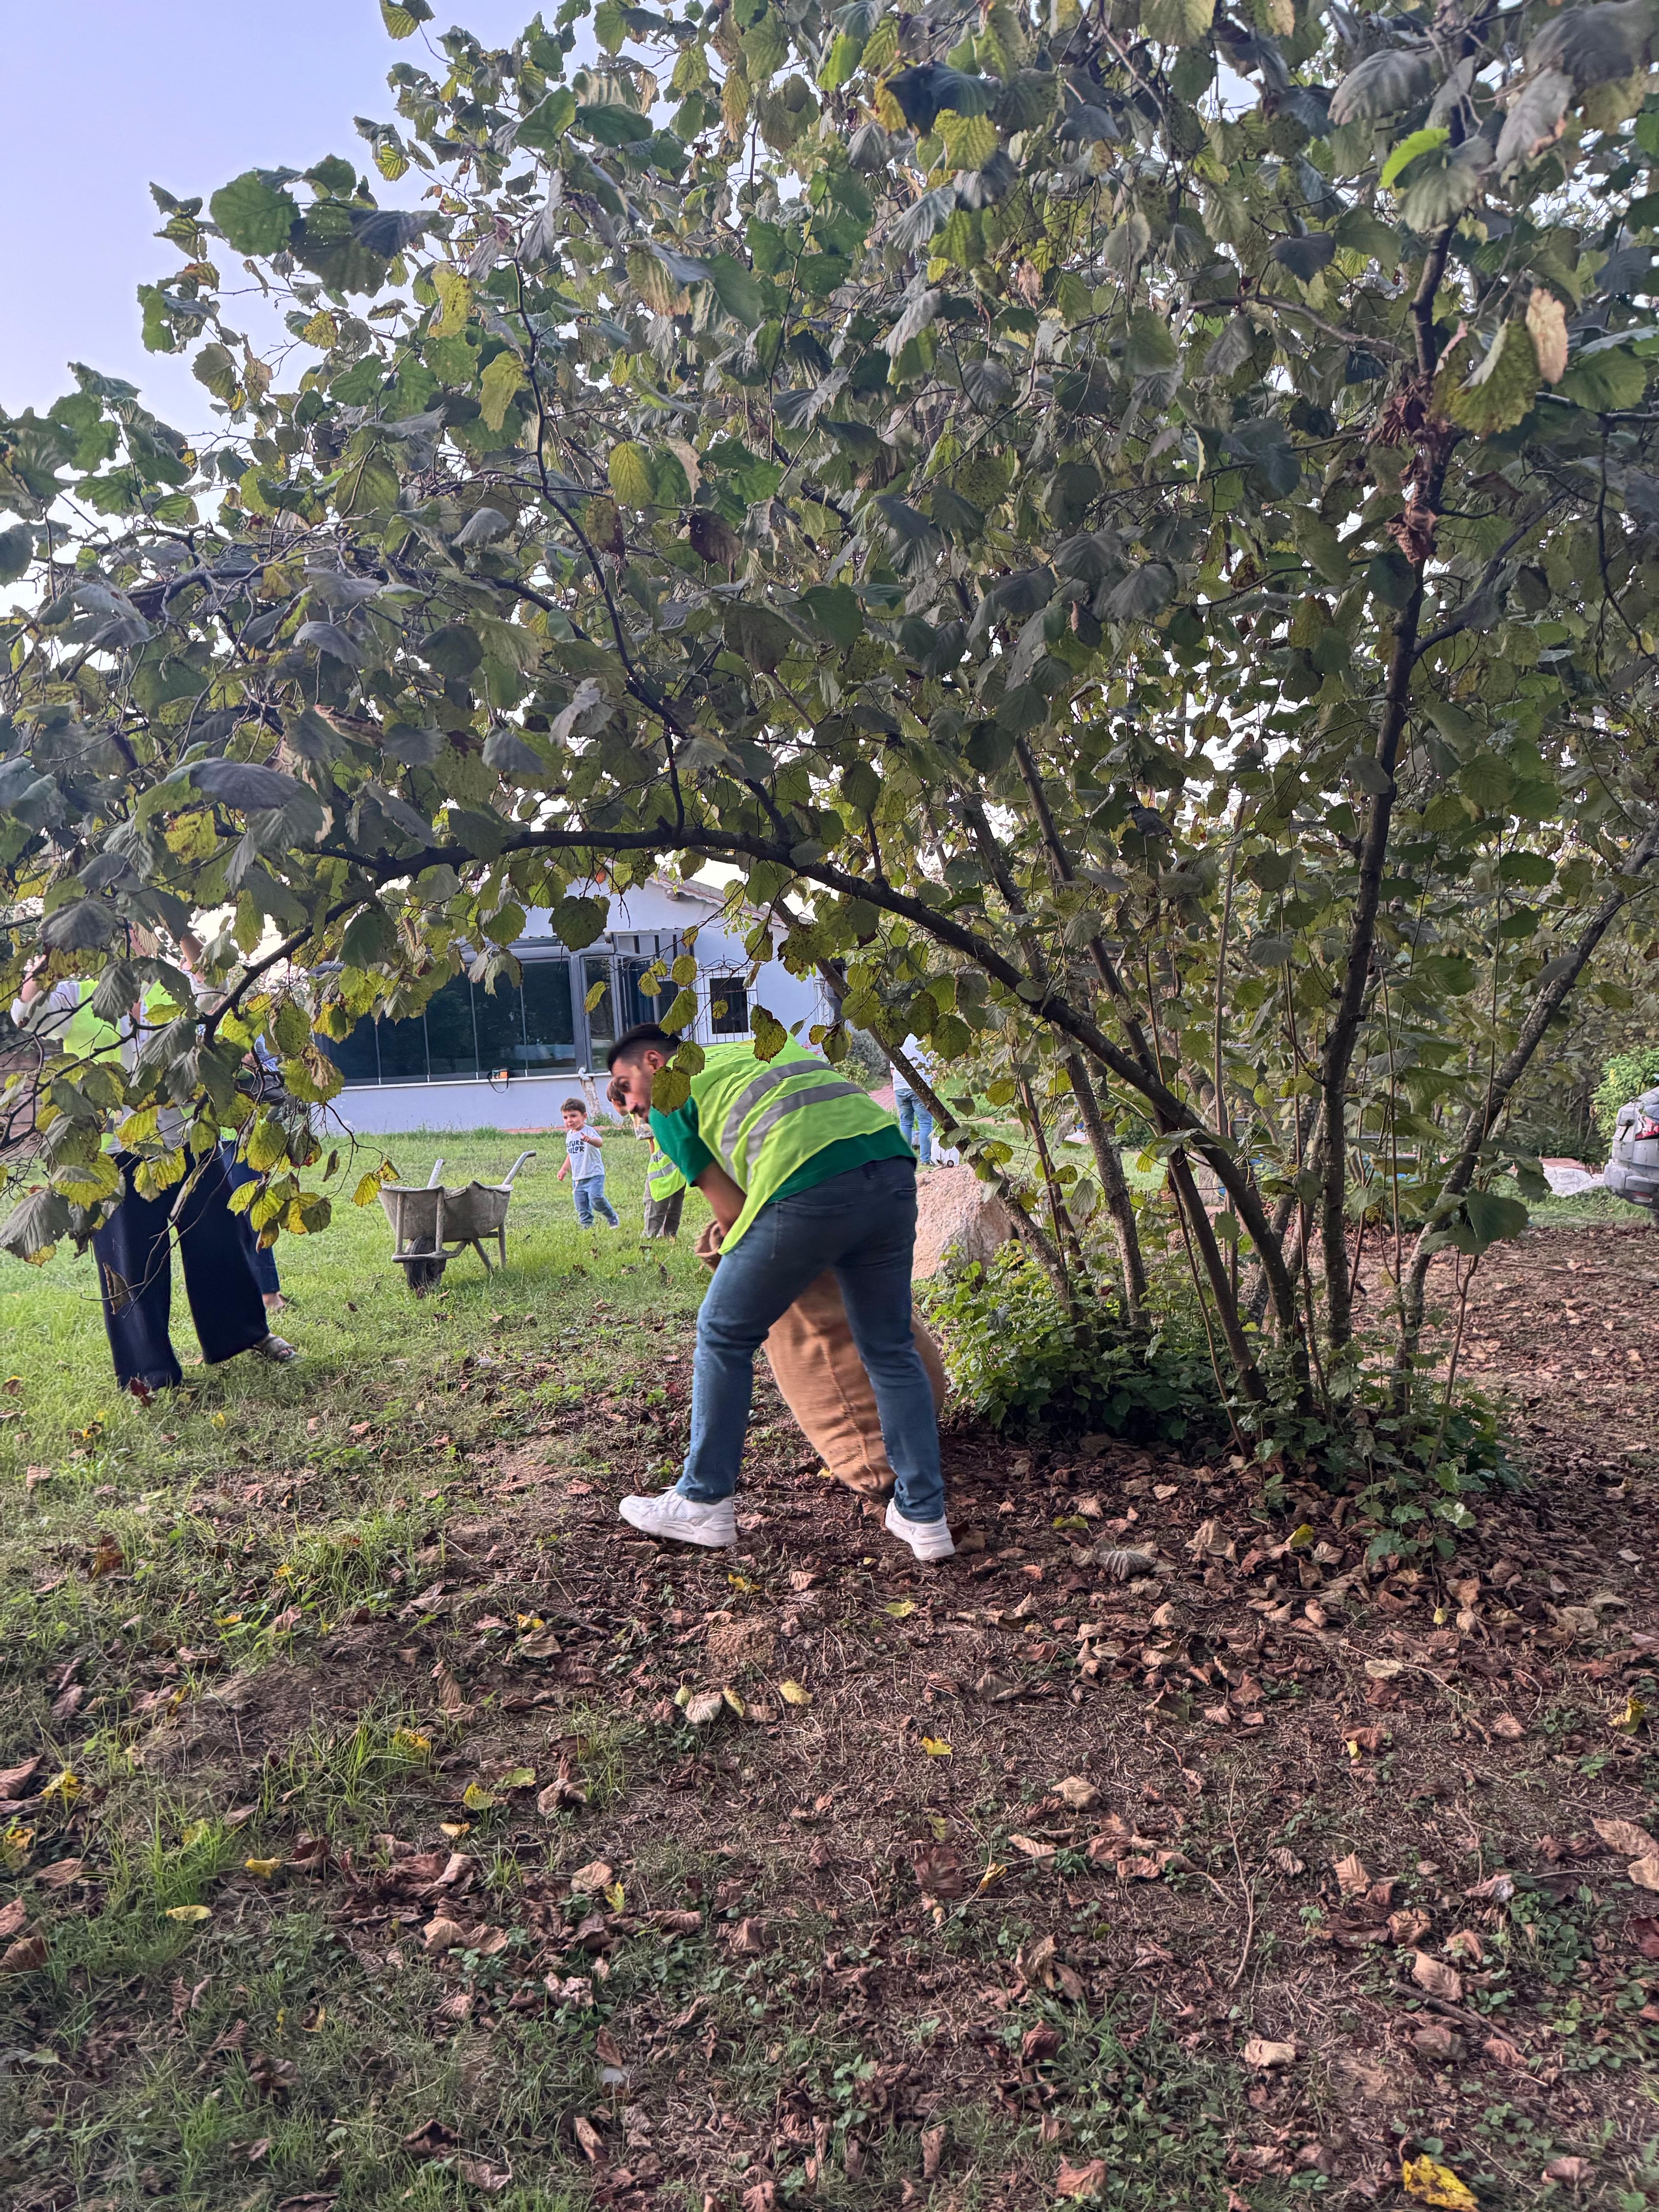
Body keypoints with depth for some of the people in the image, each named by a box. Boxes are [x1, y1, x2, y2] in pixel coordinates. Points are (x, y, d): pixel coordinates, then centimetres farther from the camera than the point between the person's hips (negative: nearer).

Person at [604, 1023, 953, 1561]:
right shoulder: (756, 1048, 34)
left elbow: (731, 1211, 12)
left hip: (811, 1187, -6)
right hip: (893, 1168, 7)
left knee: (724, 1338, 14)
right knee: (890, 1351, 18)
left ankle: (703, 1504, 24)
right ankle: (923, 1518, 21)